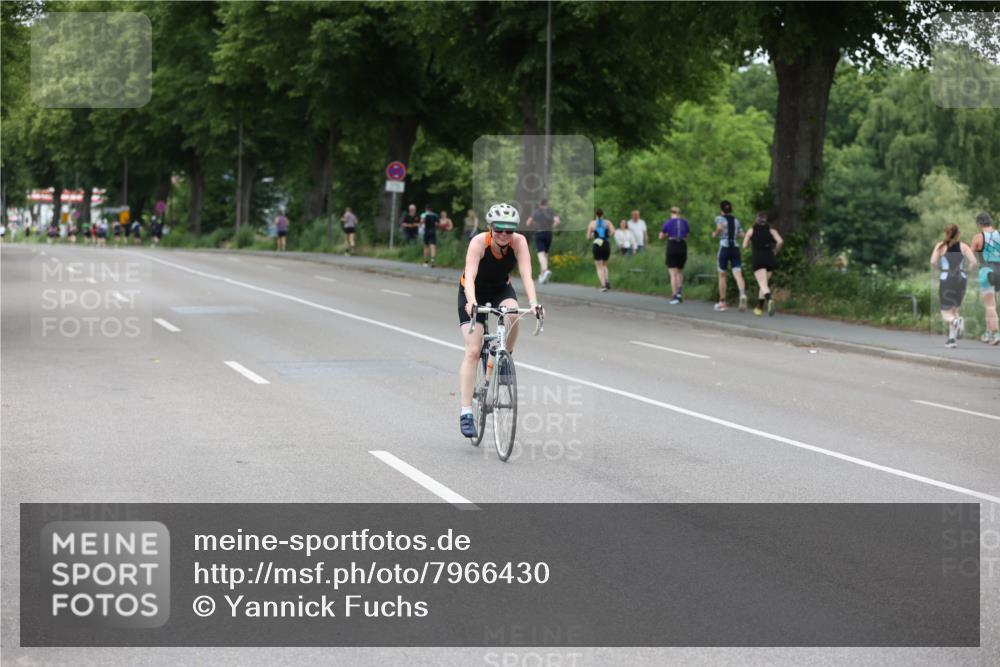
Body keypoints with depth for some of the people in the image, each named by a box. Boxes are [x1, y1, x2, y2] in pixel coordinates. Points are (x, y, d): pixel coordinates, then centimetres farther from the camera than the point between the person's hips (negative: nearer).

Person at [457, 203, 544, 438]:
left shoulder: (519, 242, -25)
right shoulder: (479, 242, -30)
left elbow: (526, 274, -35)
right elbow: (470, 276, -41)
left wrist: (534, 303, -51)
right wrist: (471, 302, -59)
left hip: (501, 290, 2)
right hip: (474, 292, -2)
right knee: (473, 350, -14)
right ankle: (466, 413, -13)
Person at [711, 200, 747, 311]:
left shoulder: (720, 218, 0)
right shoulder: (736, 220, 15)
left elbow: (720, 227, -22)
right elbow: (741, 235, 12)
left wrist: (715, 234, -3)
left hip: (724, 247, -3)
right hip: (735, 247, 3)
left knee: (722, 275, 12)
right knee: (738, 274, -7)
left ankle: (722, 302, 18)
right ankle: (742, 294, -35)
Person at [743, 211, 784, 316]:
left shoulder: (751, 230, 7)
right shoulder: (771, 230, 8)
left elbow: (745, 245, 7)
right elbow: (780, 241, -7)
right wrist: (775, 251, 9)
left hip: (757, 259, -2)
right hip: (769, 259, 2)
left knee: (763, 285, -14)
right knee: (764, 284, 19)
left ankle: (769, 300, -43)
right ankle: (759, 308, 22)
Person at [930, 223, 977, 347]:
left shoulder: (940, 246, 0)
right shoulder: (963, 246, 4)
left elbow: (933, 262, -13)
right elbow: (973, 262, -7)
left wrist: (939, 267, 8)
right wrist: (966, 270, 11)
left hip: (946, 280, -3)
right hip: (961, 280, 3)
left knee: (946, 313, 2)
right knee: (955, 310, 20)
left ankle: (956, 322, -31)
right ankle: (952, 337, 7)